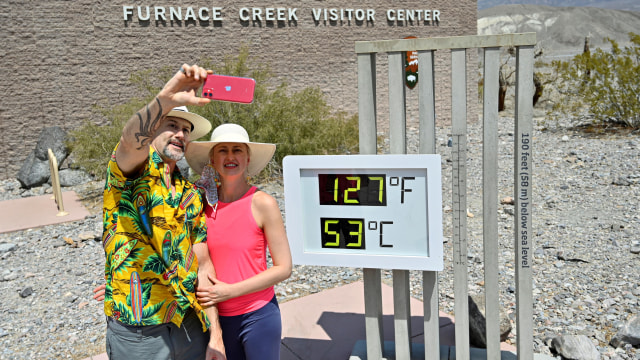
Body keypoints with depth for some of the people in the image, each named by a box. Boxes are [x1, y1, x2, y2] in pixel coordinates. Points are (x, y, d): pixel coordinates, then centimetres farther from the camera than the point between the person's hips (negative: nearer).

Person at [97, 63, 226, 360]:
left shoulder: (191, 196, 9)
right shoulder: (132, 171, -5)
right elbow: (132, 138, -31)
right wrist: (166, 99, -50)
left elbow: (203, 267, 6)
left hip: (189, 325, 5)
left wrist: (215, 335, 1)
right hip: (136, 333, -5)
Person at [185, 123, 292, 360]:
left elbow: (283, 268, -12)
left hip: (258, 314, -4)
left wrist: (229, 291, -16)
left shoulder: (262, 203, -12)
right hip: (219, 316, 4)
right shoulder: (205, 202, 0)